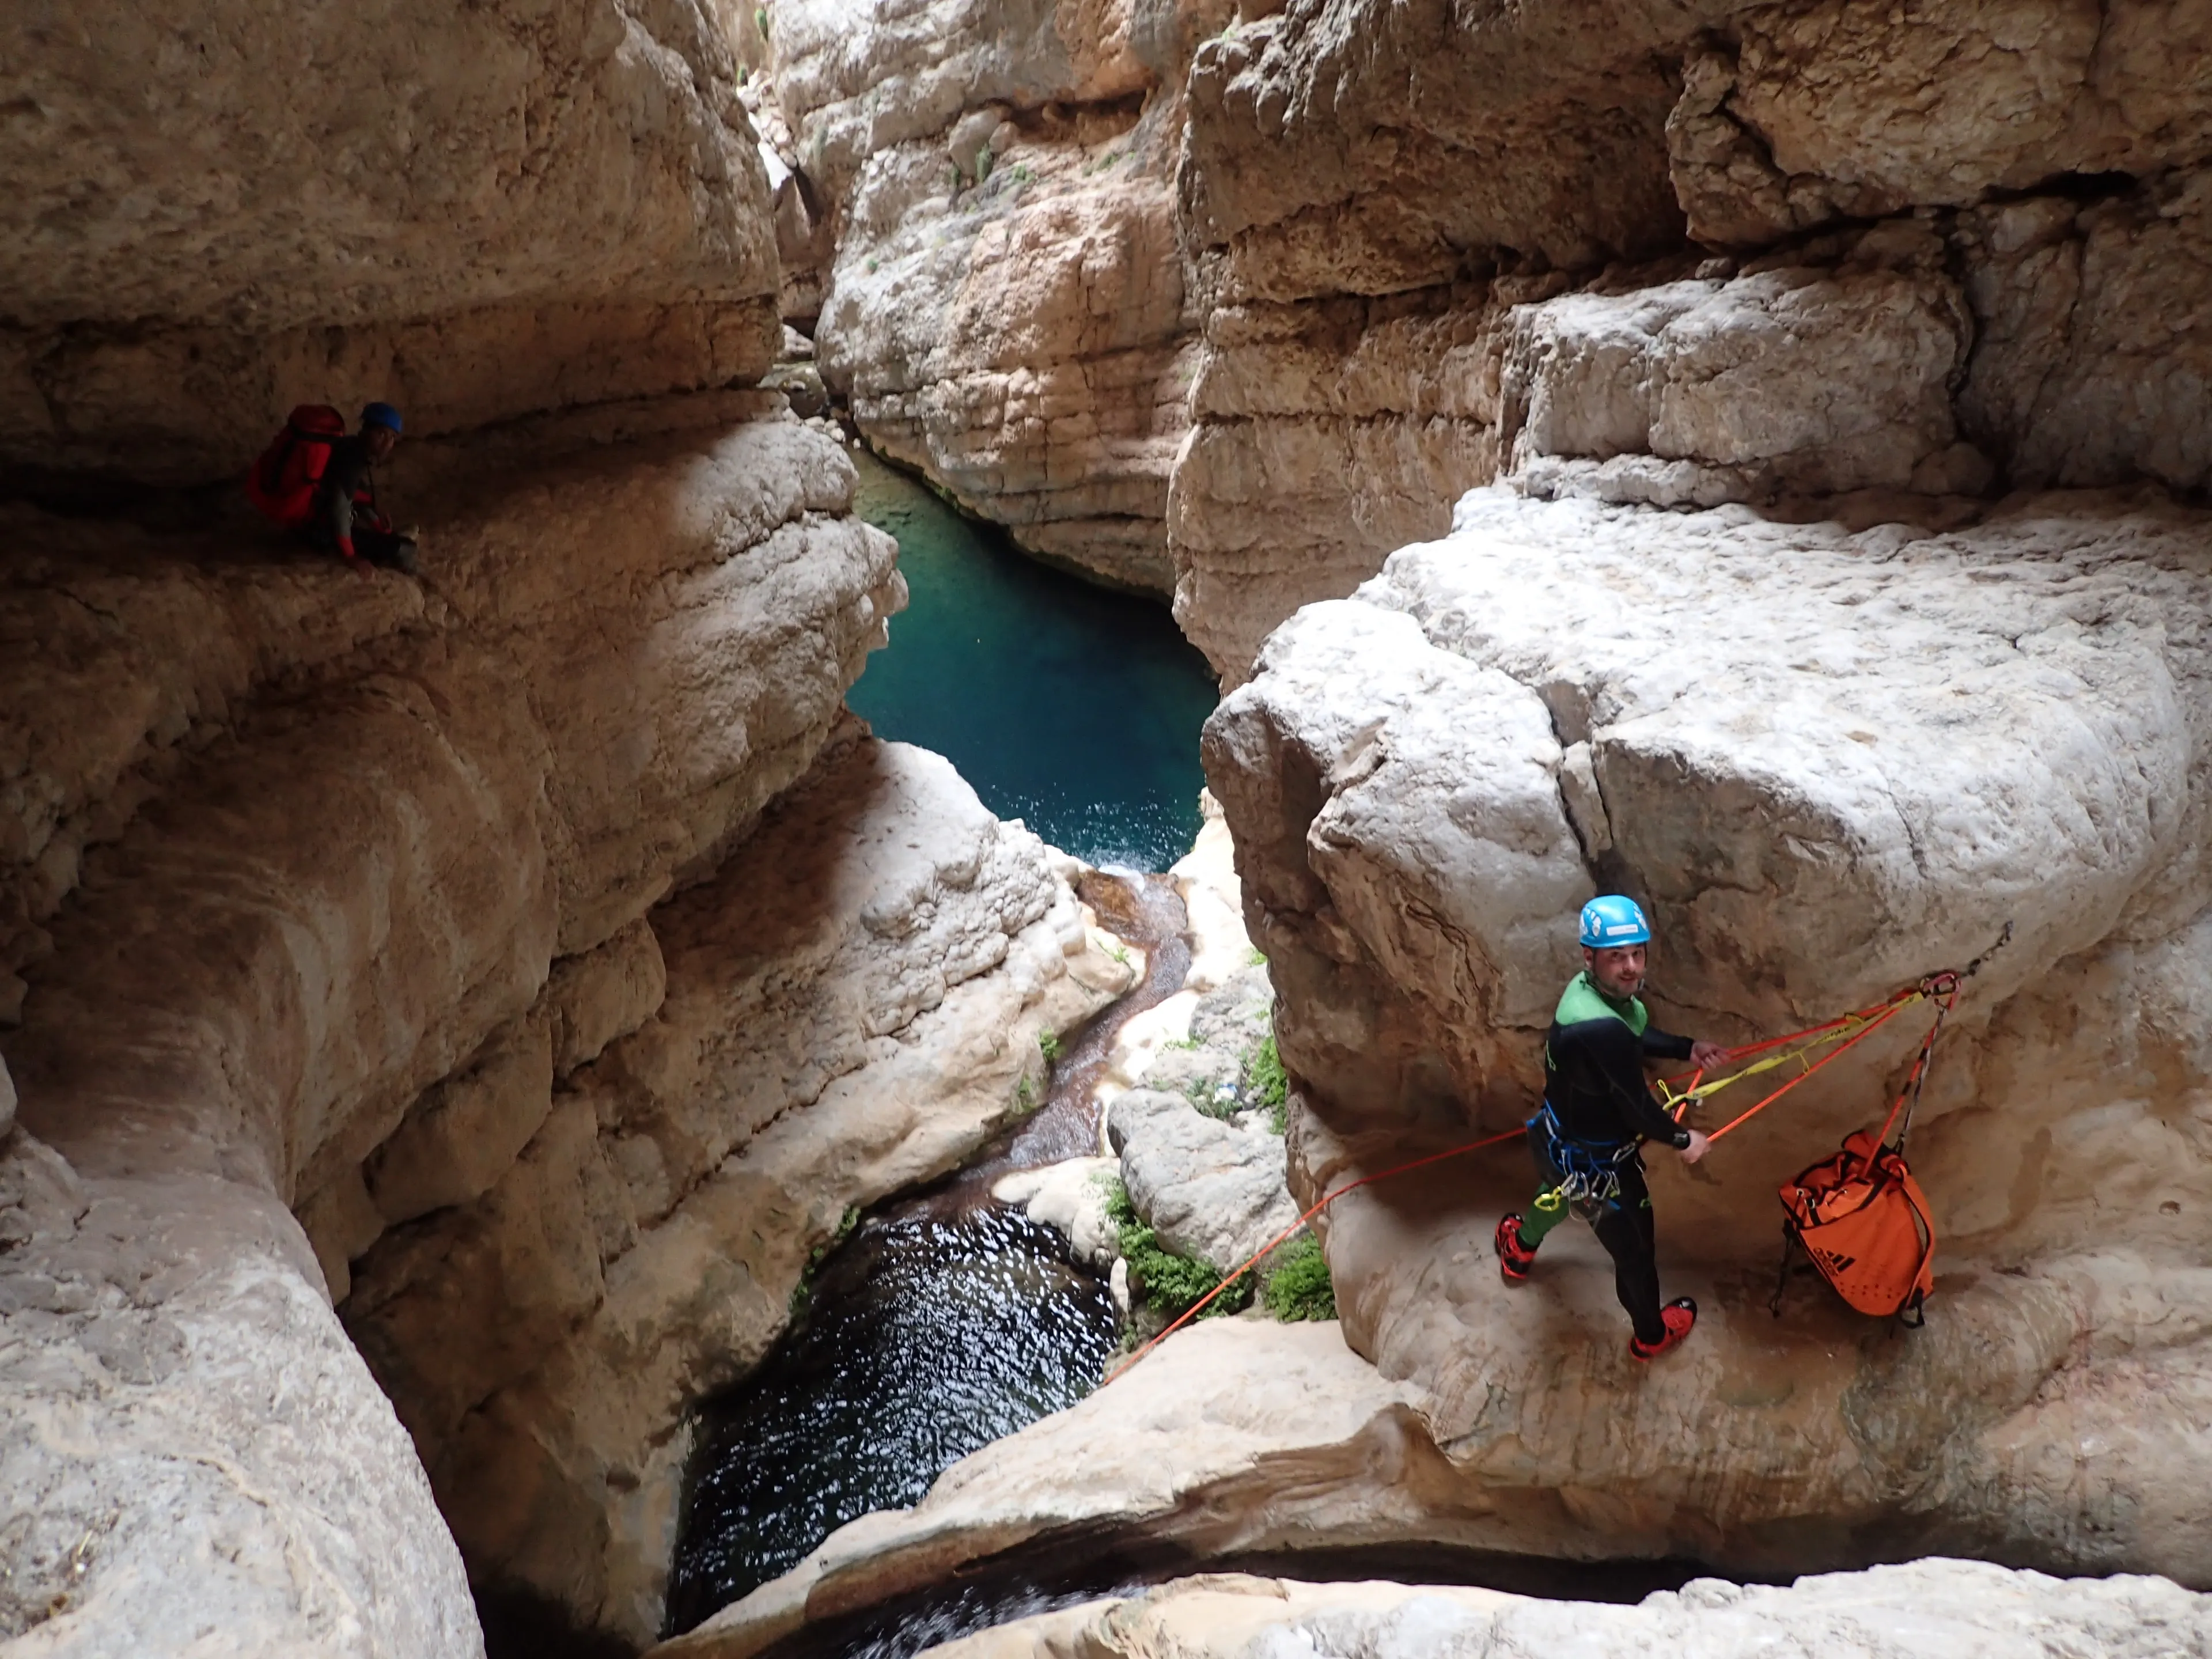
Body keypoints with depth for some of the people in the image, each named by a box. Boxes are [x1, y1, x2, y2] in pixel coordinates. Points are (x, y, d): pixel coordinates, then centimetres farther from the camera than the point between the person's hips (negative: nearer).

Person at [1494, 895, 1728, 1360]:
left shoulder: (1588, 988, -15)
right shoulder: (1602, 1031, -42)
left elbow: (1636, 1033, 9)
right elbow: (1637, 1108, -28)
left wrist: (1687, 1050, -1)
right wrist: (1682, 1140, -9)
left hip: (1560, 1138, 8)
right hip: (1594, 1165, -8)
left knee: (1556, 1194, 41)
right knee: (1634, 1248, 20)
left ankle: (1519, 1246, 72)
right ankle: (1652, 1335, 50)